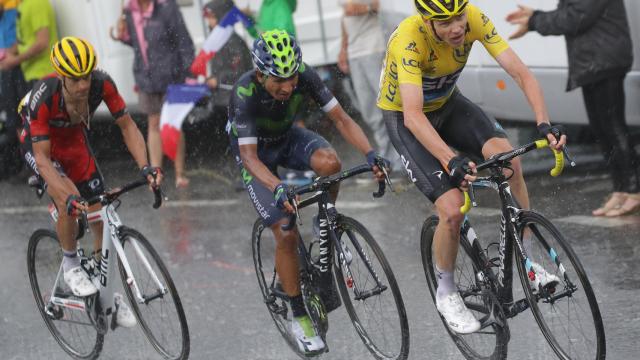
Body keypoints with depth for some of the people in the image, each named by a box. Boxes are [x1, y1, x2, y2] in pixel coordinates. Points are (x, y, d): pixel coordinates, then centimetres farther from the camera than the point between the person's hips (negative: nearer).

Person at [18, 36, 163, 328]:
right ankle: (70, 265, -5)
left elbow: (127, 126, -20)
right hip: (39, 145, -4)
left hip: (75, 142, 4)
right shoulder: (43, 97, -38)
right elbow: (42, 158, -36)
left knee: (101, 219, 1)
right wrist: (69, 197, -49)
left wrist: (145, 167, -35)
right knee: (69, 202, -31)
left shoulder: (101, 84, -30)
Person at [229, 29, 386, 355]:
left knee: (329, 162, -32)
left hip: (288, 137, 3)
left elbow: (341, 119, -22)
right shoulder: (245, 94, -35)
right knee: (286, 232, -15)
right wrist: (278, 189, -55)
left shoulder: (304, 76, -26)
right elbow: (249, 156, -38)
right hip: (256, 152, -3)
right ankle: (299, 317, 1)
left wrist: (371, 154, -38)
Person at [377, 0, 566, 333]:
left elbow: (520, 72, -24)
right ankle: (446, 293, 9)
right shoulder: (408, 39, -36)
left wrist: (544, 123, -40)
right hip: (404, 118, -4)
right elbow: (413, 116, -44)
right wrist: (451, 162, -56)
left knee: (508, 157, -21)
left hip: (447, 103, 5)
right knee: (452, 209, -18)